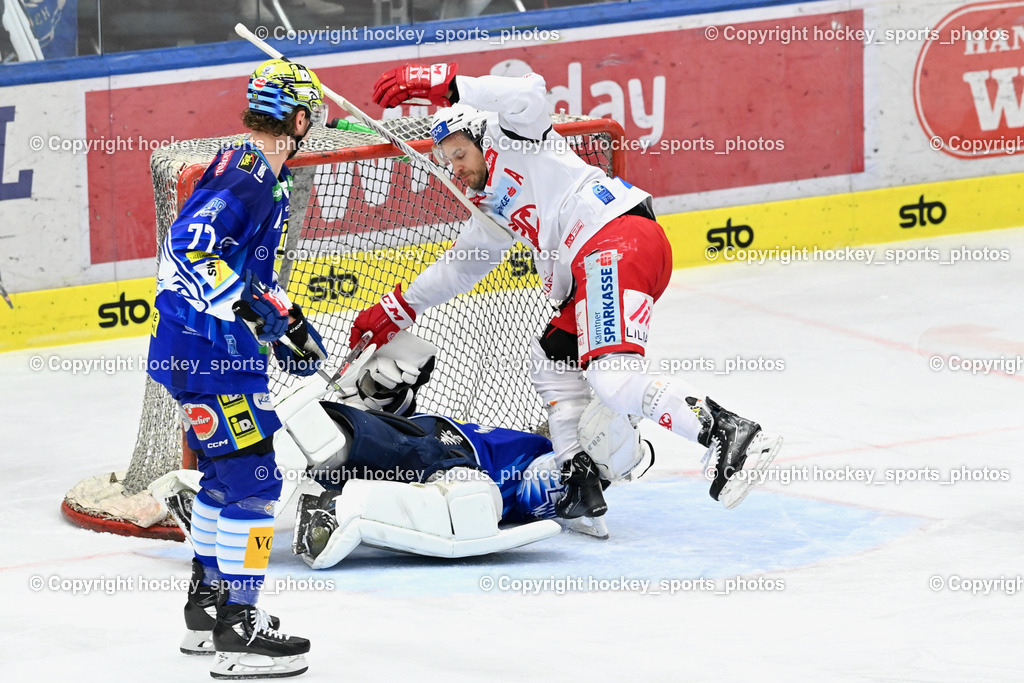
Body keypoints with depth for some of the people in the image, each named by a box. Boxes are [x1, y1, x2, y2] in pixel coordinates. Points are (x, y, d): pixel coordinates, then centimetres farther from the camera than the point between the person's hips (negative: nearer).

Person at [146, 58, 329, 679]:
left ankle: (208, 608, 31)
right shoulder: (246, 174, -18)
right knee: (252, 479, -10)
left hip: (222, 347, 11)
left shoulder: (264, 176, 16)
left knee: (227, 474, 20)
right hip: (206, 348, -11)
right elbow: (185, 251, -28)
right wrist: (248, 307, -31)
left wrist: (286, 319, 24)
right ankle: (239, 632, -9)